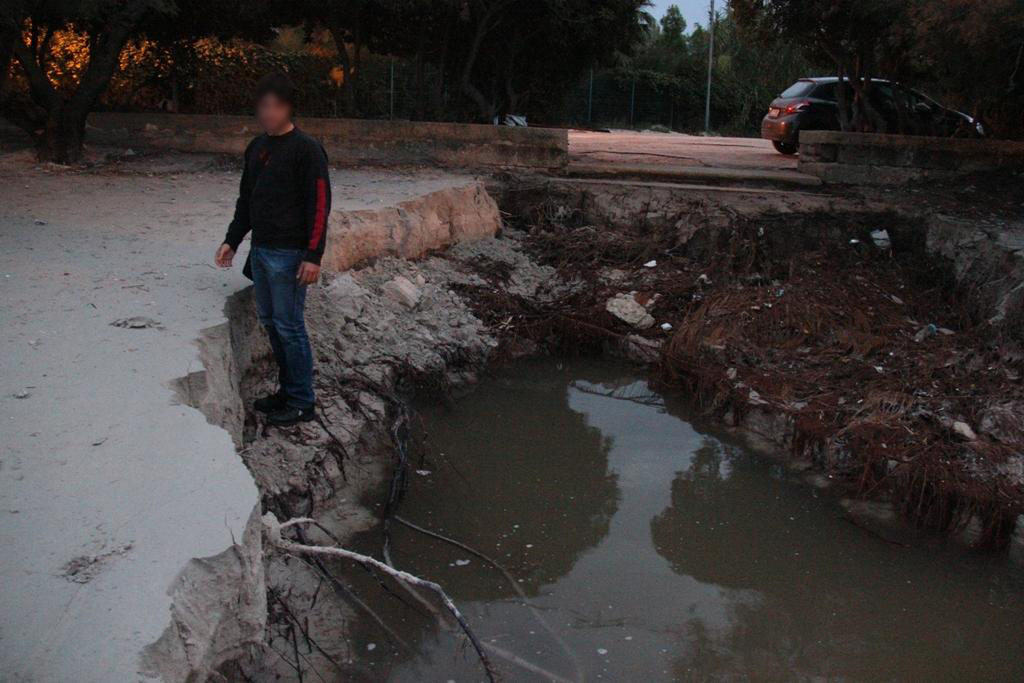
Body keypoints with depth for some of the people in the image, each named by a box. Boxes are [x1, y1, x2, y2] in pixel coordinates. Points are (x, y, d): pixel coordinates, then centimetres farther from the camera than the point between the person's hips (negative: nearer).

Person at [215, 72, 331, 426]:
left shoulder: (306, 149, -11)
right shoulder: (256, 147, 13)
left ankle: (302, 403, 6)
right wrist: (232, 240, 14)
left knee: (289, 326, -4)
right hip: (260, 250, 8)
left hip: (288, 254, -8)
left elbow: (319, 205, -15)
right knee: (270, 322, 14)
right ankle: (287, 388, 27)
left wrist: (313, 256, -19)